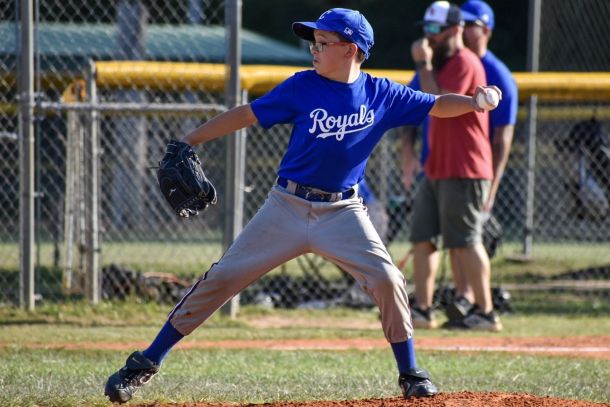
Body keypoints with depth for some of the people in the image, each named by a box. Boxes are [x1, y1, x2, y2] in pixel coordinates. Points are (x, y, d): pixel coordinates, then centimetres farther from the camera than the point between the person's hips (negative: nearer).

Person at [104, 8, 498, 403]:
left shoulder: (382, 94, -2)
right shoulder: (303, 87, -4)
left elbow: (436, 106, 3)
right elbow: (247, 115, 1)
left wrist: (472, 103, -17)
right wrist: (190, 141, -2)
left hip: (343, 211, 0)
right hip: (288, 207, 0)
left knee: (387, 280, -15)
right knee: (222, 278, -3)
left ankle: (410, 373, 5)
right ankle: (147, 363, 3)